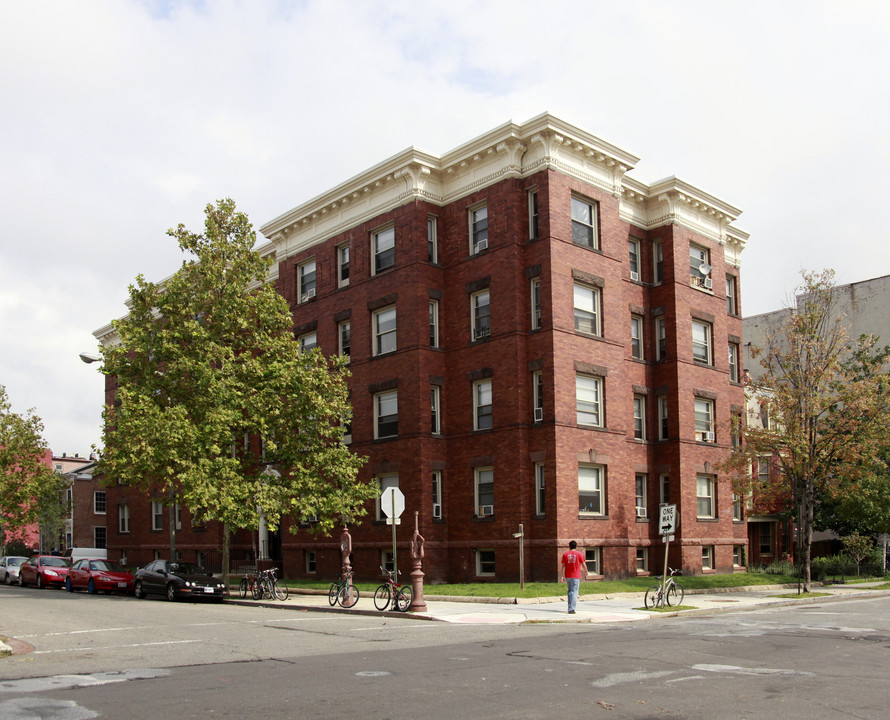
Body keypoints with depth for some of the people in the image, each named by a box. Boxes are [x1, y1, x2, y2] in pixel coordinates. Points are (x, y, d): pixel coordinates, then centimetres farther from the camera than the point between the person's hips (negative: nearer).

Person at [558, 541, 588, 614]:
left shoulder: (565, 554, 4)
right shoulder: (579, 554, -1)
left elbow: (562, 566, 2)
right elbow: (584, 565, -1)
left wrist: (562, 576, 5)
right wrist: (586, 574, 14)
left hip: (567, 576, 3)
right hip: (576, 576, -3)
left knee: (570, 591, 17)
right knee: (574, 592, -3)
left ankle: (570, 608, 16)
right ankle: (571, 609, -11)